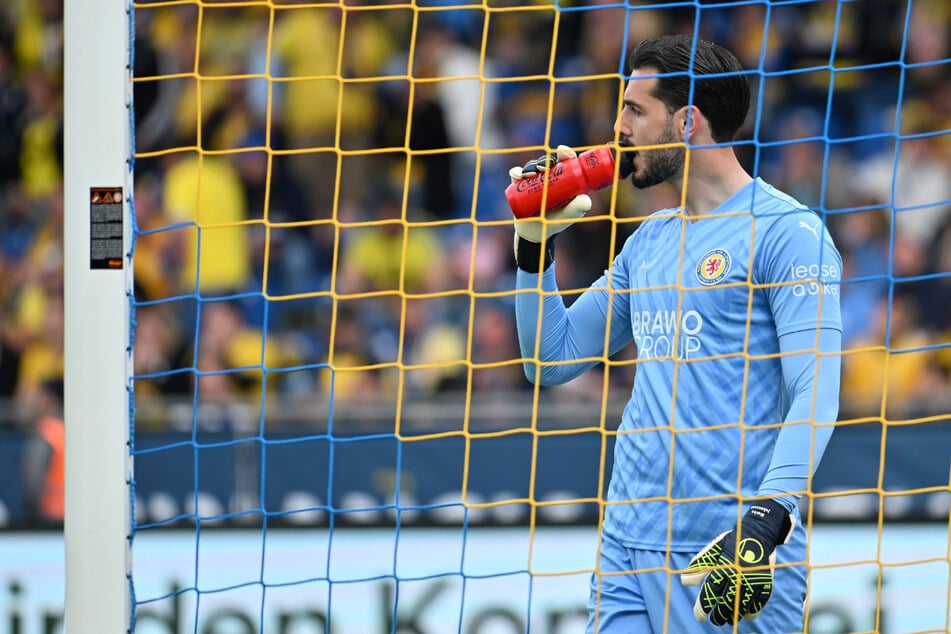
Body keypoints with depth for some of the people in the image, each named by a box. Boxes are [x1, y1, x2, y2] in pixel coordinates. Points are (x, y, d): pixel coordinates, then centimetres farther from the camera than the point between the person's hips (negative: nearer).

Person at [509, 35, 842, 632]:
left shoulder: (788, 231, -7)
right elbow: (552, 360, 22)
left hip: (729, 547, -7)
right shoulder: (650, 241, 17)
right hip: (628, 544, 7)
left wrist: (765, 521, -26)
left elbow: (815, 396, -15)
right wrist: (536, 245, 11)